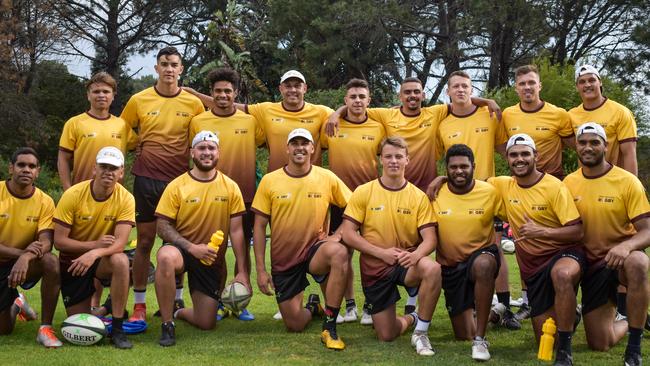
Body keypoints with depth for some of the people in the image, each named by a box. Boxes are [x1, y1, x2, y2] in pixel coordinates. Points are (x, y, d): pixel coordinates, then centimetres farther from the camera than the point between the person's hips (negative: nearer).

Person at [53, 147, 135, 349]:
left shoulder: (125, 199, -16)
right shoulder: (73, 195, -17)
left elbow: (120, 242, -25)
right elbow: (59, 241, -17)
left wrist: (95, 253, -43)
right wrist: (94, 244, -25)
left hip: (104, 259, 0)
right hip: (73, 261, 0)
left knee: (121, 261, -36)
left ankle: (117, 329, -23)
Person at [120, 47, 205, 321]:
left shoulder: (194, 103, 2)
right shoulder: (139, 100, 1)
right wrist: (139, 150, 3)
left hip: (181, 180, 1)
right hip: (146, 179, 0)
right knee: (144, 241, 2)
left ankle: (178, 300, 20)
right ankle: (139, 305, 10)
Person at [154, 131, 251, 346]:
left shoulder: (230, 187, -4)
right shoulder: (177, 186, -9)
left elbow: (236, 231, -4)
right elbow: (163, 226, -10)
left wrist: (242, 272, -9)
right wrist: (191, 247, -24)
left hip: (212, 259, 2)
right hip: (181, 249, -2)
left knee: (206, 324, 1)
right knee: (166, 258, -40)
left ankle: (177, 312, 38)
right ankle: (167, 324, -23)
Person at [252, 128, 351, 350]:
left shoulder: (327, 178, -4)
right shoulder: (269, 181, -5)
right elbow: (259, 226, -2)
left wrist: (339, 234, -14)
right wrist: (260, 270, -6)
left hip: (315, 250, -1)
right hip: (283, 259, 1)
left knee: (339, 253, -37)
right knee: (295, 326, -1)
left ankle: (329, 327, -24)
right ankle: (312, 306, 39)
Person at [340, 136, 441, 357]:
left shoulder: (419, 197, -3)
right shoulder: (364, 192, -4)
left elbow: (430, 239, -9)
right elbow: (348, 234, -8)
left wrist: (416, 255, -31)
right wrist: (382, 252, -19)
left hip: (407, 264, 0)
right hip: (374, 267, 0)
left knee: (432, 268, -36)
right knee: (386, 336, 0)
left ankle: (420, 333, -16)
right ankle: (411, 318, 38)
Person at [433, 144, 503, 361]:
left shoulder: (489, 192, -9)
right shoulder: (436, 194, -7)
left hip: (481, 255, -2)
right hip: (450, 266, 2)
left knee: (484, 264, -42)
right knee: (463, 335, 5)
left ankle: (480, 339, -31)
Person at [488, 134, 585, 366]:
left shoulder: (554, 187, -12)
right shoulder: (503, 185, 2)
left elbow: (577, 232, -14)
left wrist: (541, 231, -26)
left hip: (563, 253, -5)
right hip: (531, 264, 5)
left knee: (563, 274, -44)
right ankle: (565, 315, 39)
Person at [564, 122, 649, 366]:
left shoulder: (627, 181, -11)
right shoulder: (569, 183, 0)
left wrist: (626, 246, -36)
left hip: (622, 257, -3)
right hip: (592, 264, 3)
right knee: (599, 344, -1)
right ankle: (628, 323, 36)